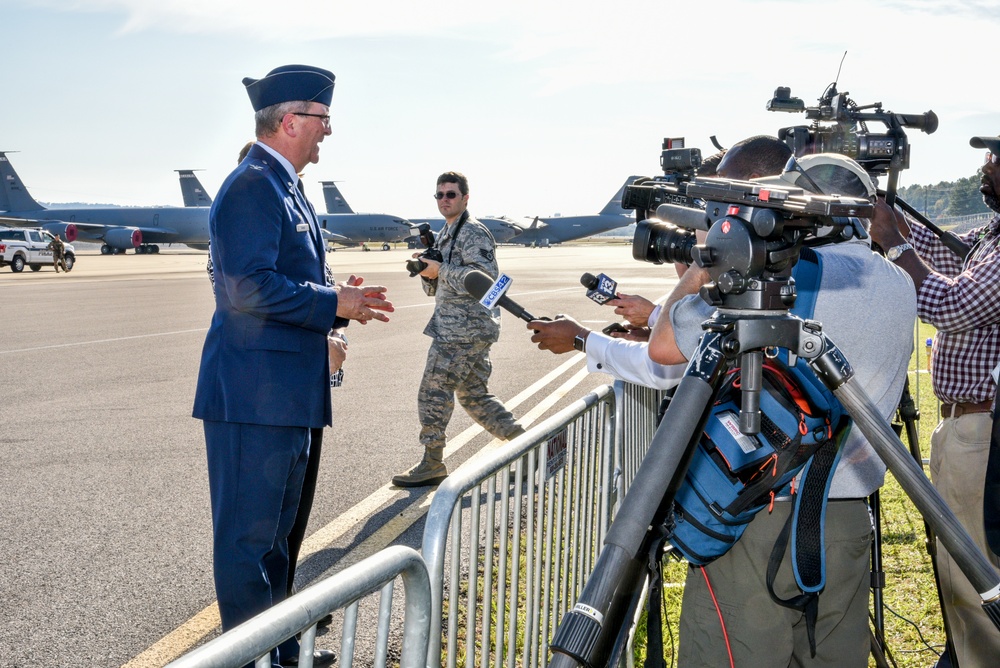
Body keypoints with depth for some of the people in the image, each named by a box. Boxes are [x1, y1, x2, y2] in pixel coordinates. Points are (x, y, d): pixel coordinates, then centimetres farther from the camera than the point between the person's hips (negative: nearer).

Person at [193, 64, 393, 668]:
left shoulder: (284, 188, 18)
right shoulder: (254, 186, -15)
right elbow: (250, 288, -24)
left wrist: (342, 300, 9)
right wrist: (334, 304, -16)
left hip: (286, 392, 11)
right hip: (254, 393, -11)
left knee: (275, 529, 20)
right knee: (249, 535, -1)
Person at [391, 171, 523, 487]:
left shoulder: (473, 232, -10)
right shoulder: (444, 235, 20)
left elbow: (484, 277, -23)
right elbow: (436, 288, 22)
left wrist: (441, 270, -19)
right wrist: (426, 270, 0)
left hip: (464, 329, -10)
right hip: (466, 329, 10)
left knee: (433, 392, -5)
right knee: (474, 395, 13)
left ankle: (432, 465, 4)